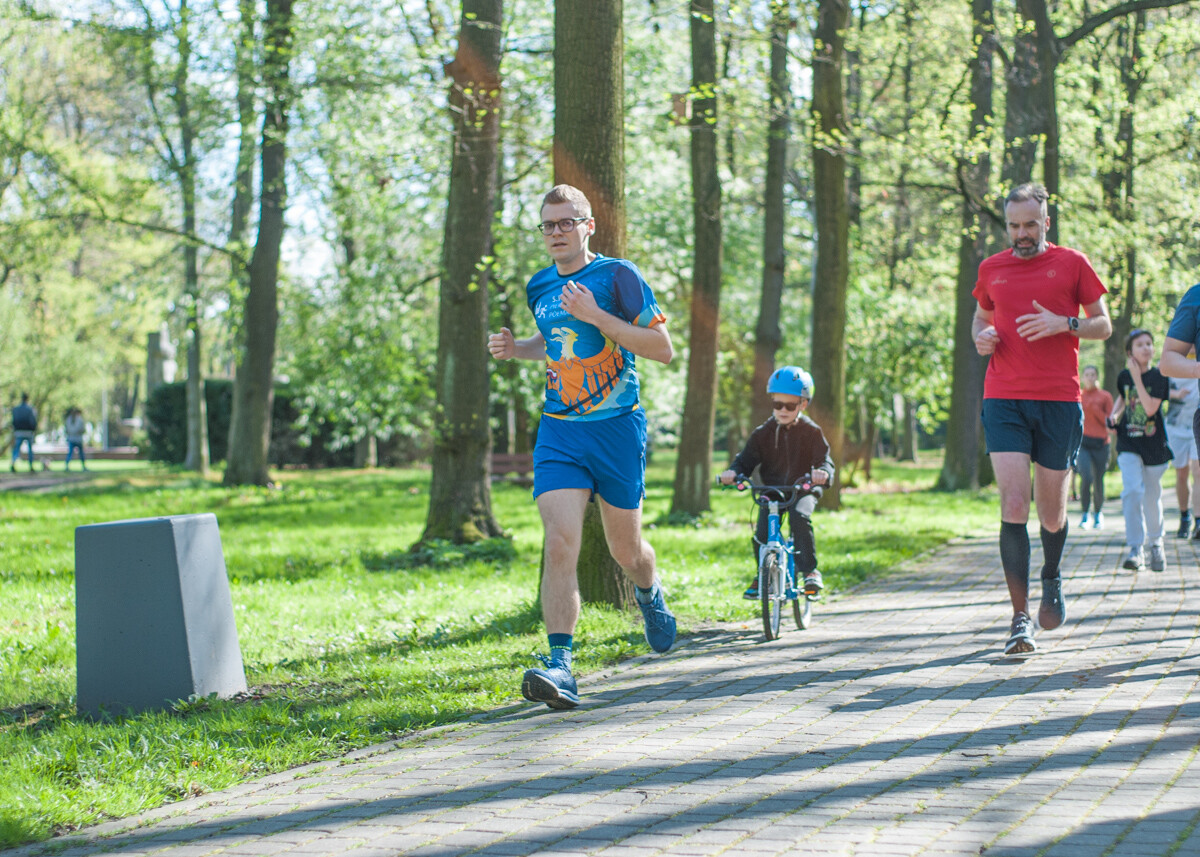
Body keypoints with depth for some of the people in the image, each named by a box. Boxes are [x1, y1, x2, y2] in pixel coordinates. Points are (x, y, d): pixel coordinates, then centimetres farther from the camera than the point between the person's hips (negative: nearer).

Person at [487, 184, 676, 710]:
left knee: (625, 550, 11)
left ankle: (650, 596, 47)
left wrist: (596, 315, -21)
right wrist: (517, 348, 7)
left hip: (618, 428, -3)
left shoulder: (617, 276, -8)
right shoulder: (539, 287, 9)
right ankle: (560, 667, -20)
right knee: (560, 544, -16)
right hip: (559, 431, 3)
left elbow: (663, 349, -12)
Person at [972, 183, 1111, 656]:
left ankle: (1052, 579, 39)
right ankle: (1021, 617, -11)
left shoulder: (1072, 263, 4)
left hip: (1059, 400, -1)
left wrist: (1063, 323, -11)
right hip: (1004, 399, 1)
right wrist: (981, 337, 4)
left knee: (1052, 513, 7)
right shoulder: (991, 269, 11)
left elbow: (1103, 325, 8)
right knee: (1013, 507, -12)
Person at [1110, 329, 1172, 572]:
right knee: (1132, 491, -17)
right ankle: (1135, 550, -16)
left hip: (1154, 444, -1)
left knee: (1152, 497, 9)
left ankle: (1156, 543, 33)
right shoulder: (1124, 376, 1)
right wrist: (1114, 415, 5)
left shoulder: (1158, 376, -9)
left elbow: (1151, 408, -21)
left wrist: (1138, 378, -23)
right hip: (1128, 443, 1)